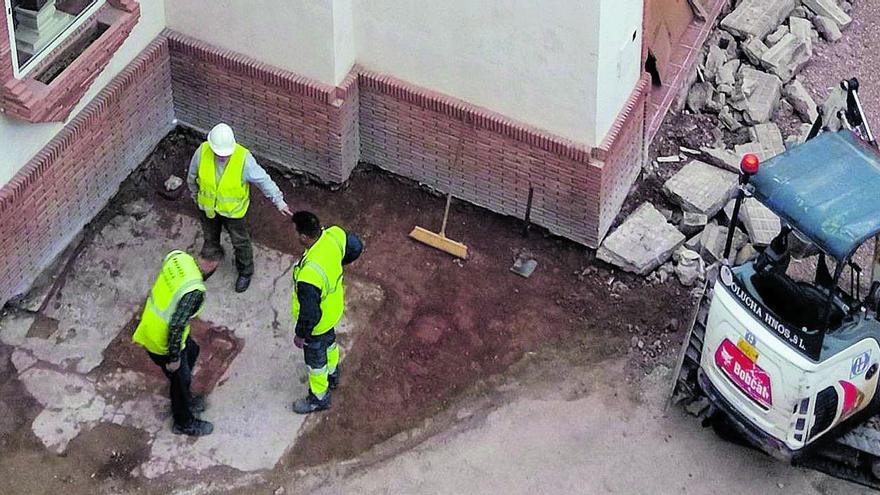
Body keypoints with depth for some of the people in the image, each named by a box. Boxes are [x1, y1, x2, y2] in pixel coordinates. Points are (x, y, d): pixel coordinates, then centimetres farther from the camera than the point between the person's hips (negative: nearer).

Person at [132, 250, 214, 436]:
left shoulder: (179, 258, -12)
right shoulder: (194, 292, -36)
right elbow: (176, 326, -35)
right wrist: (174, 358, -19)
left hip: (152, 322, 8)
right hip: (161, 343, -8)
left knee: (192, 351, 31)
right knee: (181, 379, 17)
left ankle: (185, 398, 52)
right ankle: (184, 423, 41)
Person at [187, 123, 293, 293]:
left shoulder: (244, 158, -34)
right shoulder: (202, 152, -27)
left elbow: (263, 180, -21)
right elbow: (192, 176, -6)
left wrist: (278, 200, -17)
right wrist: (196, 195, 10)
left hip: (233, 209, -2)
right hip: (208, 206, 2)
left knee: (240, 241, 19)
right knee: (210, 236, 28)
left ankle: (245, 272, 46)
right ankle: (212, 259, 60)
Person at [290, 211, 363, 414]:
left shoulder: (309, 275, -45)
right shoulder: (334, 235, -26)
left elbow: (310, 314, -32)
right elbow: (356, 247, -2)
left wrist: (300, 335, -13)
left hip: (317, 323, -7)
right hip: (334, 308, 7)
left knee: (315, 359, 21)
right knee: (329, 341, 35)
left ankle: (319, 398, 46)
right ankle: (332, 375, 63)